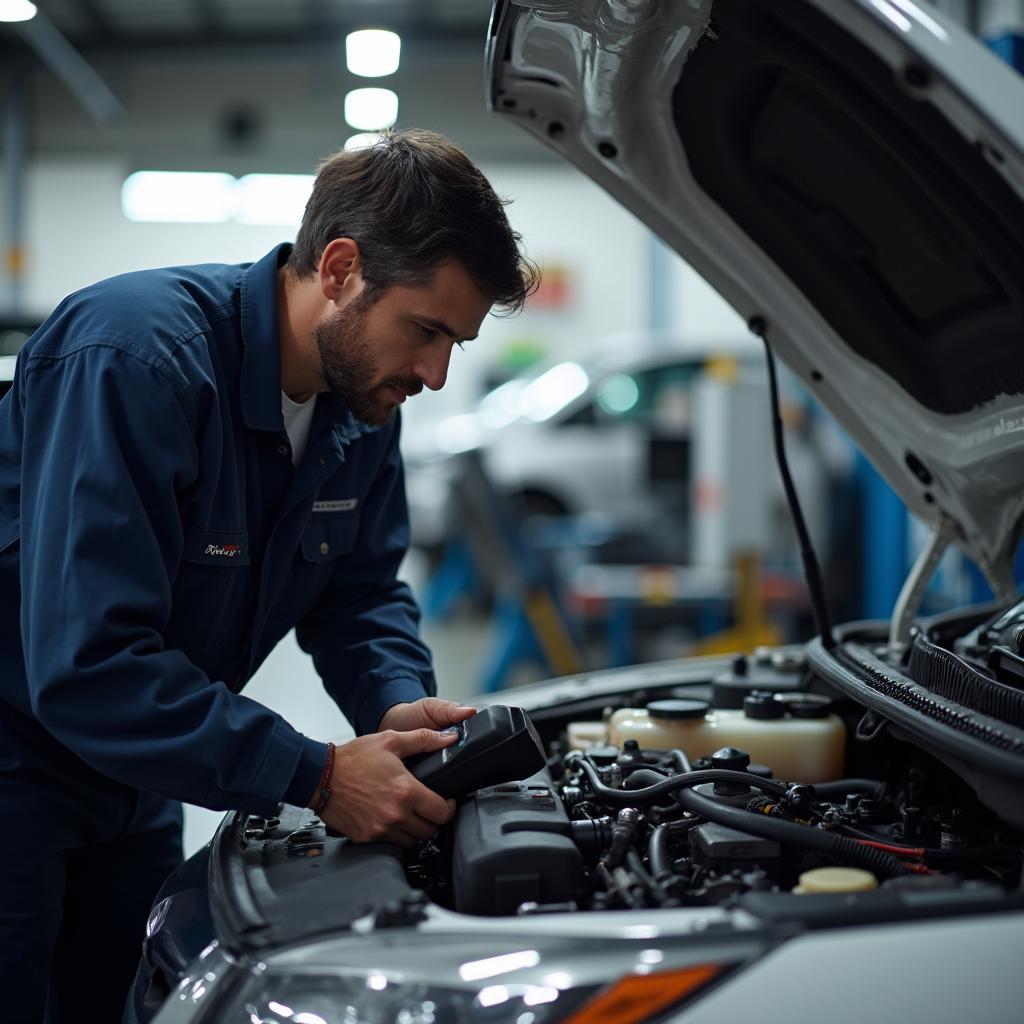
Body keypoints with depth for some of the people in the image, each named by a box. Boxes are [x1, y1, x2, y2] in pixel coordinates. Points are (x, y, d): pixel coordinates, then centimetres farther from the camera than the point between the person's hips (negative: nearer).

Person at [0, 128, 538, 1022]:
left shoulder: (363, 404, -3)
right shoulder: (136, 354, -29)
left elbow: (362, 591, 7)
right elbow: (88, 664, -33)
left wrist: (399, 707, -15)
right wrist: (316, 777, -32)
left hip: (130, 787, 8)